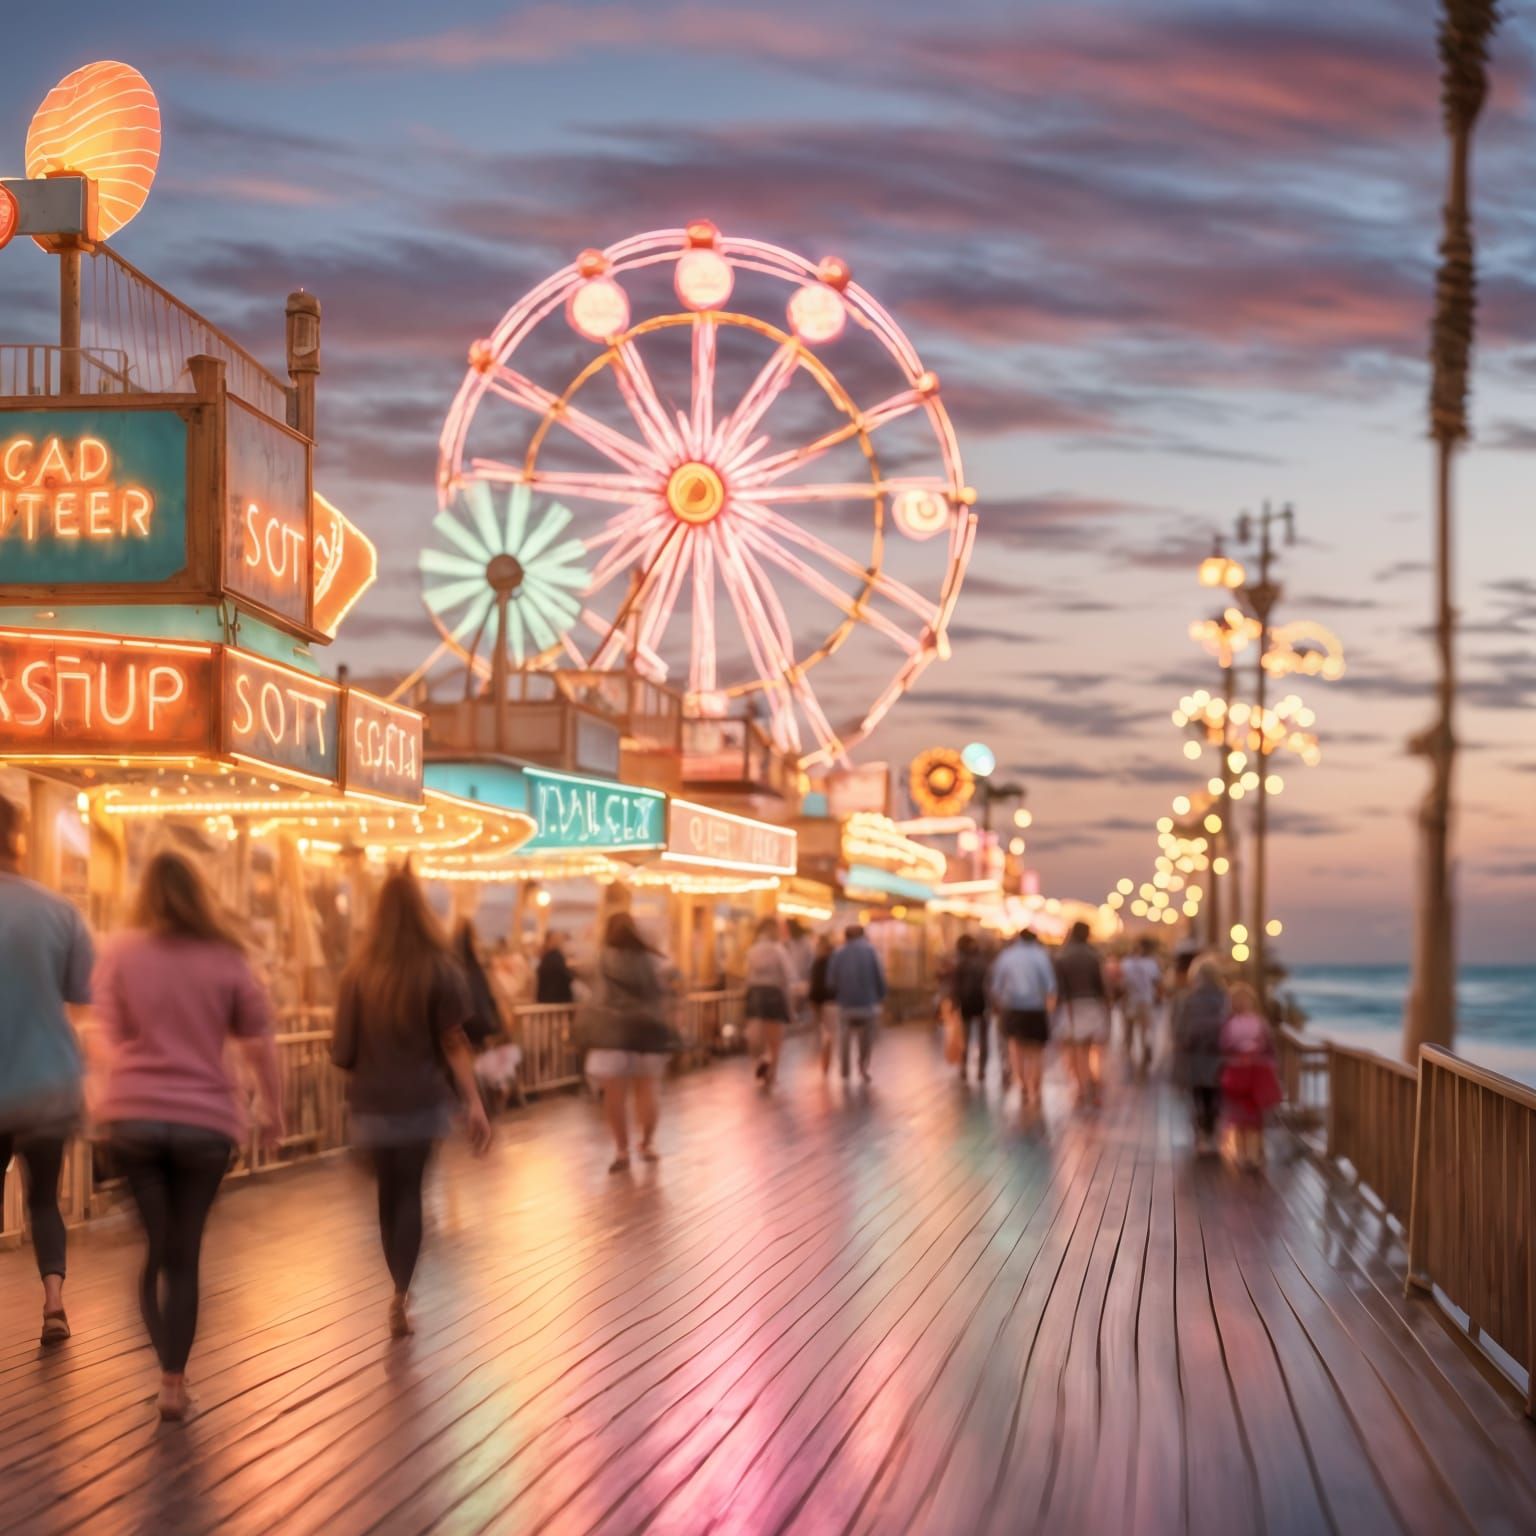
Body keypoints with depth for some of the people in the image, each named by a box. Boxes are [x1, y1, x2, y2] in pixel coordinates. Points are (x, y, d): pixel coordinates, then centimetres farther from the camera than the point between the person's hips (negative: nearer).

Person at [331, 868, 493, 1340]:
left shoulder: (358, 974, -3)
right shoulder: (439, 969, -6)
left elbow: (341, 1053, -2)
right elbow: (454, 1043, -9)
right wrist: (475, 1104, -8)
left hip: (374, 1103, 1)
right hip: (424, 1101, -1)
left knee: (390, 1196, 14)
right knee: (411, 1194, 4)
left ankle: (402, 1292, 21)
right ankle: (401, 1293, -13)